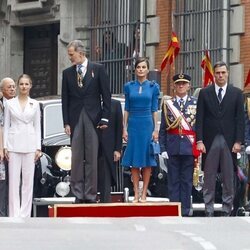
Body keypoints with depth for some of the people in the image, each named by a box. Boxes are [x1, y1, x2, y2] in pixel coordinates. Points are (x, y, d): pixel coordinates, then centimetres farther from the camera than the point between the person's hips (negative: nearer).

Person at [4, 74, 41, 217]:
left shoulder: (35, 104, 7)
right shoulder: (10, 104, 5)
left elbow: (37, 126, 8)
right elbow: (6, 125, 6)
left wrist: (38, 148, 2)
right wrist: (5, 146, -1)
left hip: (29, 145, 1)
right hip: (14, 144, -1)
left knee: (28, 180, 1)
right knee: (14, 181, -3)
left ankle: (25, 214, 5)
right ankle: (14, 214, -1)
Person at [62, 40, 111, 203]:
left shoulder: (98, 70, 3)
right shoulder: (67, 73, 10)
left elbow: (106, 95, 2)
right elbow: (65, 99, 10)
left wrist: (105, 118, -4)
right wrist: (66, 122, 2)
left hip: (93, 119, -2)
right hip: (75, 119, 2)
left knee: (92, 158, -3)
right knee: (76, 159, 0)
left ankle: (90, 195, -1)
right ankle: (78, 194, 1)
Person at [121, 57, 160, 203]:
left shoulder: (153, 87, 4)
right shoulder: (129, 86, 7)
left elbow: (154, 110, 3)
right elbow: (127, 109, 8)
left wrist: (155, 129, -3)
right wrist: (125, 129, 2)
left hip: (147, 125, -1)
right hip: (133, 125, 1)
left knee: (147, 160, 0)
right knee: (134, 161, 1)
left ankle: (144, 194, 4)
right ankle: (136, 194, 5)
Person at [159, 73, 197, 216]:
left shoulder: (196, 103, 5)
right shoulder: (168, 104, 7)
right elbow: (163, 128, 5)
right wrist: (163, 148, -1)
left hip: (189, 147, -1)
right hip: (173, 148, 1)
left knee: (187, 180, 4)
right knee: (173, 180, 3)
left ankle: (185, 211, 9)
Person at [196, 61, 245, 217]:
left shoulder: (237, 93, 6)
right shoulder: (205, 93, 6)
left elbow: (240, 119, 3)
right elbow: (199, 119, 3)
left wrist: (238, 141, -4)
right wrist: (199, 140, -6)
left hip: (229, 141, 0)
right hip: (210, 141, 0)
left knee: (229, 179, 3)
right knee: (209, 179, 2)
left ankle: (227, 211, 8)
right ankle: (209, 211, 6)